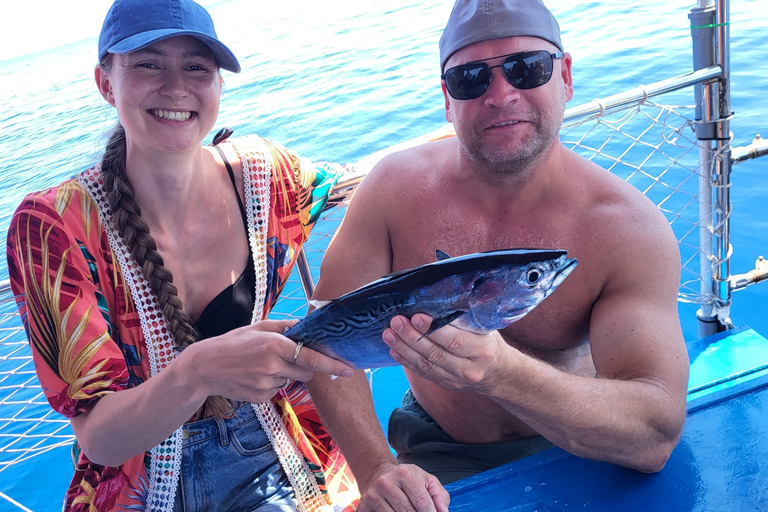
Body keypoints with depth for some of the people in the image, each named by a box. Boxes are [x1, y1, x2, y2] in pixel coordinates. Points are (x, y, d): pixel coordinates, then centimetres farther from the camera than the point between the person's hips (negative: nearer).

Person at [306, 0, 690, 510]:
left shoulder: (632, 228, -21)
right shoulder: (396, 186, -14)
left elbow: (657, 436, -29)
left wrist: (503, 374, -47)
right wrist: (375, 468, -29)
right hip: (436, 452, 0)